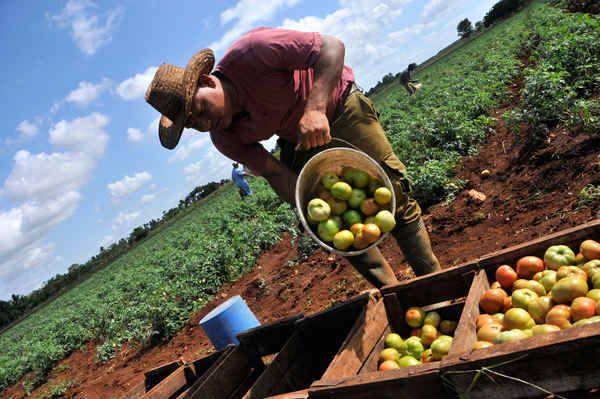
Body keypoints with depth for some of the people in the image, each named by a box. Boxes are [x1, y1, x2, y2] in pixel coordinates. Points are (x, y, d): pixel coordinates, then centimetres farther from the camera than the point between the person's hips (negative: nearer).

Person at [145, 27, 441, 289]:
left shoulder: (250, 52, -32)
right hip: (300, 144, 5)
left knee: (395, 200, -6)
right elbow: (275, 172, -10)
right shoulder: (224, 138, -16)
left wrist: (315, 109, -44)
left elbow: (331, 46, -30)